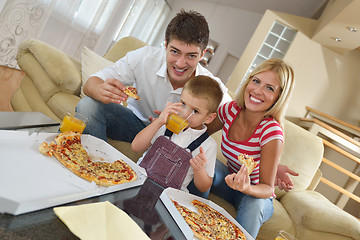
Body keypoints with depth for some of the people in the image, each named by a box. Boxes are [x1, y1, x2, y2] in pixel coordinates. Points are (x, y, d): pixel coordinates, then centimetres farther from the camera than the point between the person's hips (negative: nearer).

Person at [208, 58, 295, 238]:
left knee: (253, 205, -36)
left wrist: (248, 189, -45)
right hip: (232, 182, 4)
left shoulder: (271, 132, -28)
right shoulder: (231, 110, -15)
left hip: (256, 194, -4)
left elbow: (267, 188, -23)